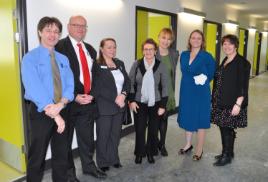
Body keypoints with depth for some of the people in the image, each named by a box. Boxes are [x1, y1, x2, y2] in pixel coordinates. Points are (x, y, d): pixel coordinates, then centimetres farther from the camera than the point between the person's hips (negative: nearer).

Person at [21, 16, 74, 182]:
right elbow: (35, 89, -19)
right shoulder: (30, 58, -7)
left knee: (61, 155, 16)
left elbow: (69, 86, -1)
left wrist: (60, 105, -21)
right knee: (37, 156, 10)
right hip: (40, 112, -4)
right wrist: (55, 115, -24)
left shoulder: (63, 59, 9)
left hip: (62, 111, 5)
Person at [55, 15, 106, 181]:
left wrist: (91, 94, -1)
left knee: (87, 137, 19)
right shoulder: (60, 47, -10)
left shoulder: (90, 49, 12)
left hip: (88, 100, 6)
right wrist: (74, 97, -18)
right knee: (66, 140, 12)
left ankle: (89, 166, 39)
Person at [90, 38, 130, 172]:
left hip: (120, 106, 5)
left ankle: (114, 159, 32)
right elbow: (99, 88, -17)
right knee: (103, 136, 9)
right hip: (104, 107, -5)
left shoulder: (120, 63, 10)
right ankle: (103, 162, 26)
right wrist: (115, 99, -19)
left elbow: (127, 81, 5)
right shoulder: (97, 66, -9)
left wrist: (123, 95, -13)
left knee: (115, 134, 15)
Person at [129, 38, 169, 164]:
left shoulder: (161, 66, -3)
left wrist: (162, 105, -5)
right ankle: (139, 153, 24)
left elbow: (165, 87, -2)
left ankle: (150, 153, 29)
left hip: (155, 103, 0)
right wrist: (132, 100, -6)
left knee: (153, 129, 9)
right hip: (139, 103, 0)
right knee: (139, 129, 5)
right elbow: (130, 83, 1)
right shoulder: (136, 64, -1)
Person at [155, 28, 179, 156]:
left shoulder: (174, 54, 3)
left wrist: (172, 90, 9)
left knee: (164, 118, 12)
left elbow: (173, 73, 10)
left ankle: (162, 144, 28)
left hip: (168, 92, 3)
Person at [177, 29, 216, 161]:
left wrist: (202, 82, -2)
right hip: (186, 92, 5)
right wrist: (189, 84, 9)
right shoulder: (184, 55, 4)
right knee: (187, 119, 15)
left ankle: (199, 150, 21)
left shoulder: (207, 56, -10)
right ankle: (188, 144, 35)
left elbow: (211, 75, 0)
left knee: (200, 121, 6)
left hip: (201, 94, -5)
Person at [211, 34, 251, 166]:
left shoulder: (242, 62, -11)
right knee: (223, 127, 13)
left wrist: (238, 104, -20)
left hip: (232, 103, -7)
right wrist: (215, 99, 16)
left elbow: (243, 86, -15)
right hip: (220, 102, 7)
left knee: (227, 128, 1)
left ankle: (227, 156, 18)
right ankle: (227, 152, 30)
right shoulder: (225, 61, 13)